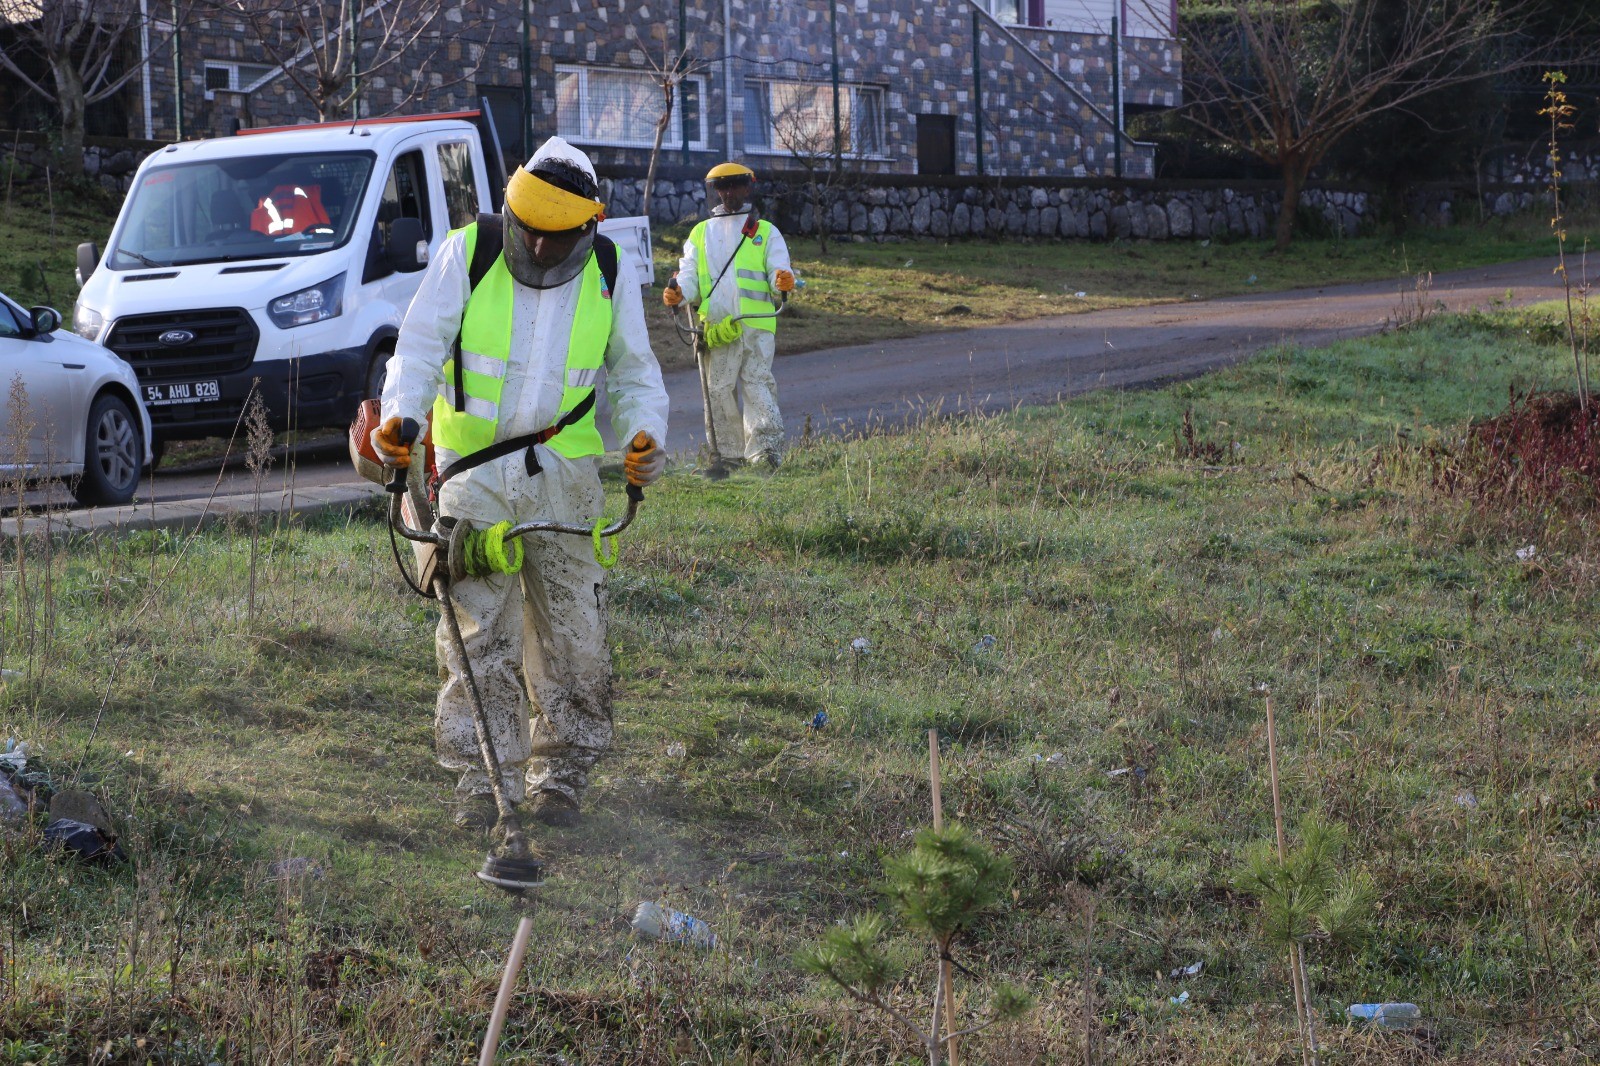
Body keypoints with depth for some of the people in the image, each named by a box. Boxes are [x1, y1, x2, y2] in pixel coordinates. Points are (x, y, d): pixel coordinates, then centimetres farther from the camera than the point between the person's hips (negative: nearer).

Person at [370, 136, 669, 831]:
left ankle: (560, 774, 15)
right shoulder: (467, 254, -7)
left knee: (571, 633, 3)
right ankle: (482, 780, 5)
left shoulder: (610, 275, 0)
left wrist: (644, 434, -8)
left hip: (564, 472, 2)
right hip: (472, 468, -2)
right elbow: (421, 345, -8)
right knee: (479, 633, -4)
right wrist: (399, 415, -25)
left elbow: (634, 372, 10)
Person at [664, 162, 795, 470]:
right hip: (717, 325, 2)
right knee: (719, 388, -3)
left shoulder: (766, 231, 18)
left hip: (757, 324, -2)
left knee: (757, 382, -9)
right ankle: (729, 453, -4)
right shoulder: (701, 233, 22)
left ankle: (765, 446, -13)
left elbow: (777, 271, 6)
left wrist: (783, 280, -20)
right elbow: (689, 276, 13)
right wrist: (679, 293, -11)